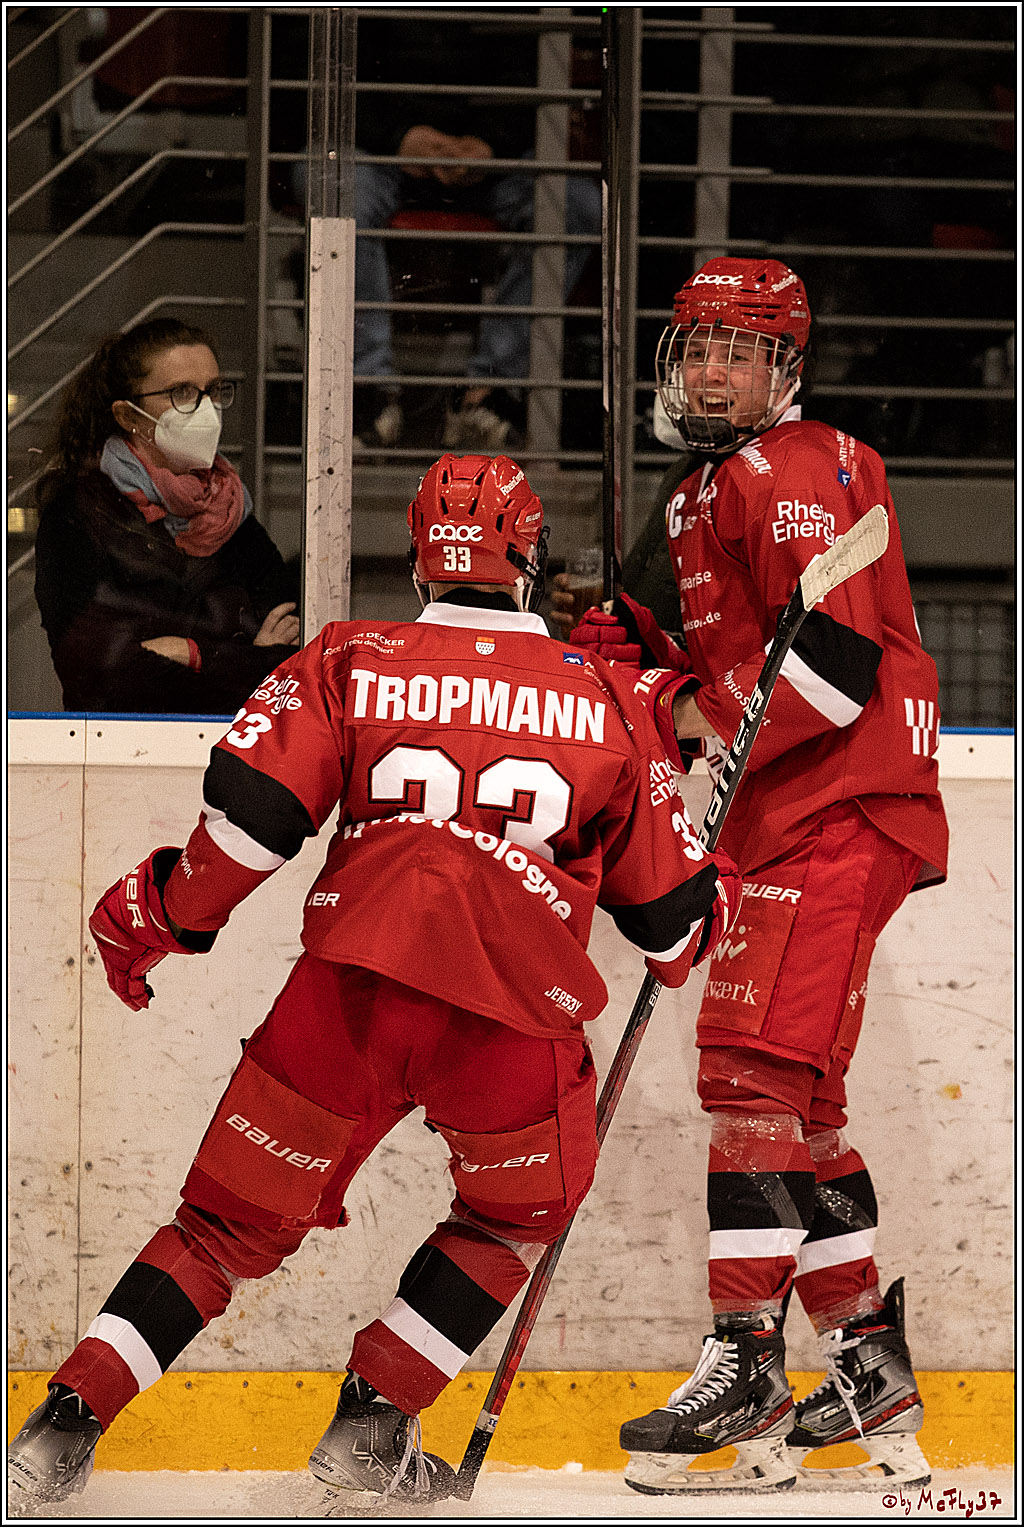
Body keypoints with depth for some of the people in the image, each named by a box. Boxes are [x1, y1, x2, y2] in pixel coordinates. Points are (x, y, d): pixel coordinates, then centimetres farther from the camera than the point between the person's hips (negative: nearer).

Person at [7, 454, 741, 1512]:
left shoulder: (350, 662, 12)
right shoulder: (606, 703, 15)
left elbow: (253, 809, -1)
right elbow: (667, 905, 21)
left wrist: (162, 917, 14)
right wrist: (706, 910, 44)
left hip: (347, 990, 1)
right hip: (515, 1020, -1)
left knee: (233, 1223, 15)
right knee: (516, 1216, 27)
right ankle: (370, 1426, 18)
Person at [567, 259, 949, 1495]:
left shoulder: (795, 471, -11)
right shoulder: (703, 498, 21)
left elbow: (836, 660, -21)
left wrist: (708, 720, -13)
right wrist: (639, 655, 6)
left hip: (844, 813, -11)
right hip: (788, 825, 11)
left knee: (757, 1062, -17)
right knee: (793, 1091, 13)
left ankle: (746, 1370, -19)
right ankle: (869, 1358, 21)